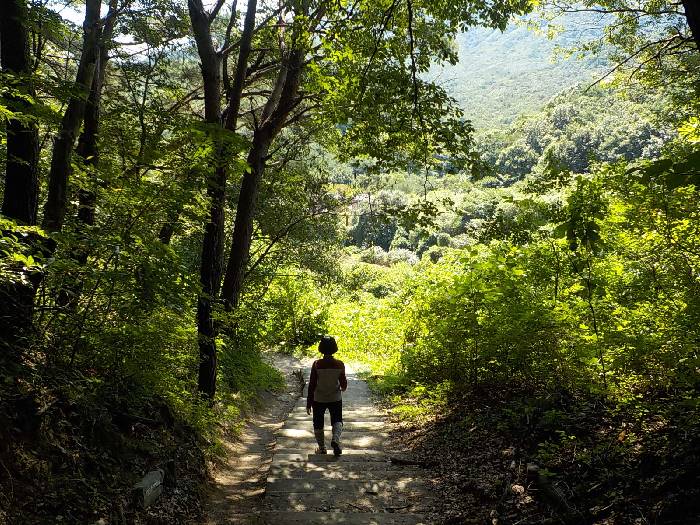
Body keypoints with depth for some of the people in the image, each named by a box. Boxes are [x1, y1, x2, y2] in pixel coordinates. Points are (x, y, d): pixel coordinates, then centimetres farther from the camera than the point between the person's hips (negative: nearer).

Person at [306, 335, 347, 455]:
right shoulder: (340, 364, -12)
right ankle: (335, 439, -8)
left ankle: (322, 448, 24)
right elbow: (343, 384, -5)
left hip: (319, 399, -1)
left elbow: (312, 385, -12)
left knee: (318, 423, 18)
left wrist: (309, 403, -3)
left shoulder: (316, 364, -16)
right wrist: (343, 388, 20)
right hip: (335, 398, 1)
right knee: (337, 421, 18)